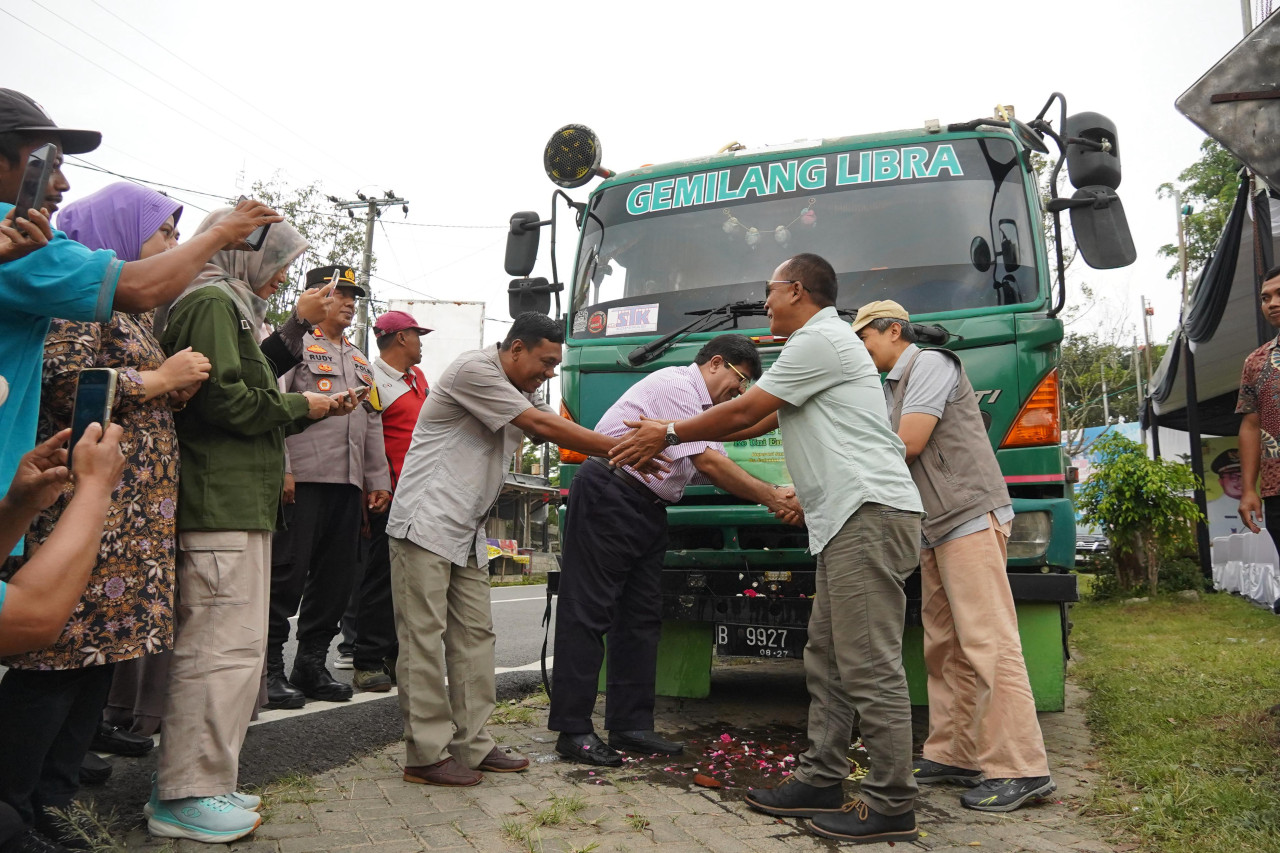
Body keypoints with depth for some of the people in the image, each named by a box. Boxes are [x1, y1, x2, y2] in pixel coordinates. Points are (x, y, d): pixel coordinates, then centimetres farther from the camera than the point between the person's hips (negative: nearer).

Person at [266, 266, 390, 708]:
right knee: (287, 574, -5)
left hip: (349, 484, 7)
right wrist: (281, 469, -16)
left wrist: (377, 480, 18)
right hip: (302, 479, -7)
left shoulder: (360, 360, 25)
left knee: (336, 578, 7)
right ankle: (270, 668, 4)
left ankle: (312, 664, 17)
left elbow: (372, 423, 24)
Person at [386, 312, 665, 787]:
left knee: (475, 636, 8)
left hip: (465, 533, 10)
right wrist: (618, 448, -14)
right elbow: (543, 426, -17)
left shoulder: (522, 391, 18)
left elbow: (559, 432, 10)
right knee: (424, 638, -5)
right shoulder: (474, 370, -13)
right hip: (425, 525, -10)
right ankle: (426, 756, 1)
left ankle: (471, 746, 14)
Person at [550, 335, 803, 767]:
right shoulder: (676, 384, -12)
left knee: (641, 617, 8)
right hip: (607, 495, -11)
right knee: (588, 613, -7)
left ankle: (630, 726, 14)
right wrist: (770, 496, -11)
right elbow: (706, 461, -17)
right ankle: (573, 730, -2)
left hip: (646, 509, 11)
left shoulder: (701, 406, 20)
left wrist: (774, 495, 0)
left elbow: (715, 467, 11)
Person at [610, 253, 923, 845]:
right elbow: (757, 422, 28)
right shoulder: (817, 344, 27)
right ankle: (820, 780, 18)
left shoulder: (819, 339, -6)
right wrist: (667, 435, 29)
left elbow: (742, 413, -6)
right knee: (827, 660, 11)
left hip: (869, 512, -11)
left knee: (869, 666, -8)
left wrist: (667, 436, 8)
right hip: (847, 521, 11)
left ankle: (891, 805, -1)